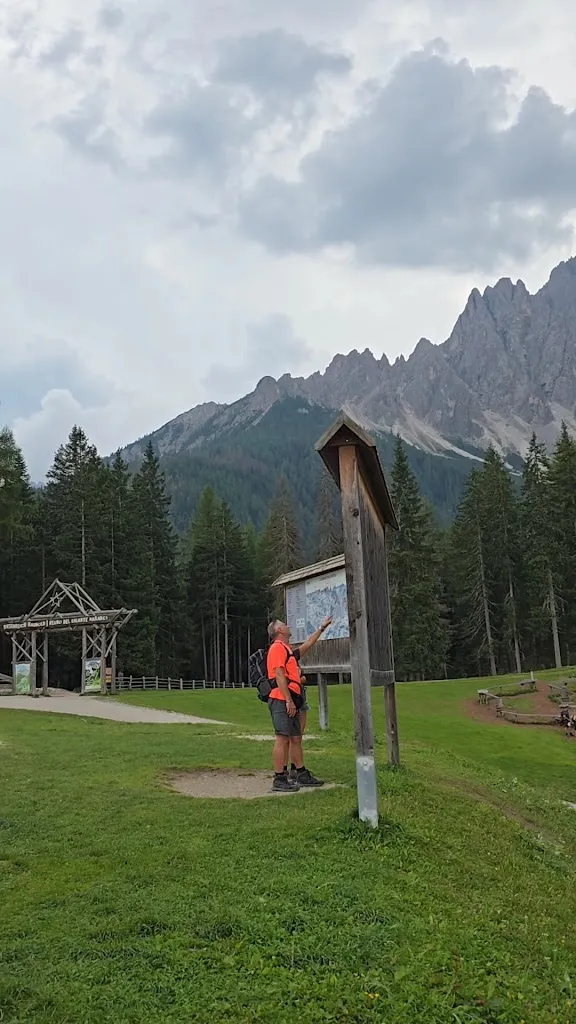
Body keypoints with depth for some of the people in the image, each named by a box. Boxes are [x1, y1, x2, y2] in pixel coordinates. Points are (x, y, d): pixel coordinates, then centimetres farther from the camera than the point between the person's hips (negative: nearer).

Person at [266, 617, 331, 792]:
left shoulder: (287, 649, 23)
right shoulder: (277, 648, -7)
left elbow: (307, 645, 39)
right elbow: (279, 676, -16)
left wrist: (322, 628, 42)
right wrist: (289, 701, -20)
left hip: (291, 702, 10)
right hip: (282, 701, -10)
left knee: (295, 738, 13)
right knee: (282, 739, -10)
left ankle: (301, 775, 20)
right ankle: (279, 780, -8)